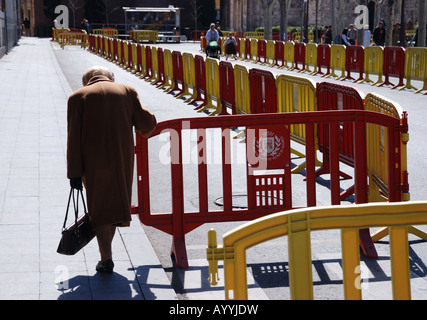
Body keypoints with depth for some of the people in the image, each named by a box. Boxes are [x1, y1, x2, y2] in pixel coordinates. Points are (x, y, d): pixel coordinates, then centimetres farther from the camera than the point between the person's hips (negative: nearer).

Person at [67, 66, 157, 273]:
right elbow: (147, 122, 1)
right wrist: (144, 132, 25)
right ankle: (106, 252, 25)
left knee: (99, 207, 7)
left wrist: (74, 172, -5)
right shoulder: (127, 91, 8)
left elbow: (73, 138, -3)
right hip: (122, 159, 2)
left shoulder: (78, 96, 4)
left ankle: (106, 258, 1)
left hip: (93, 162, -2)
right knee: (115, 201, 17)